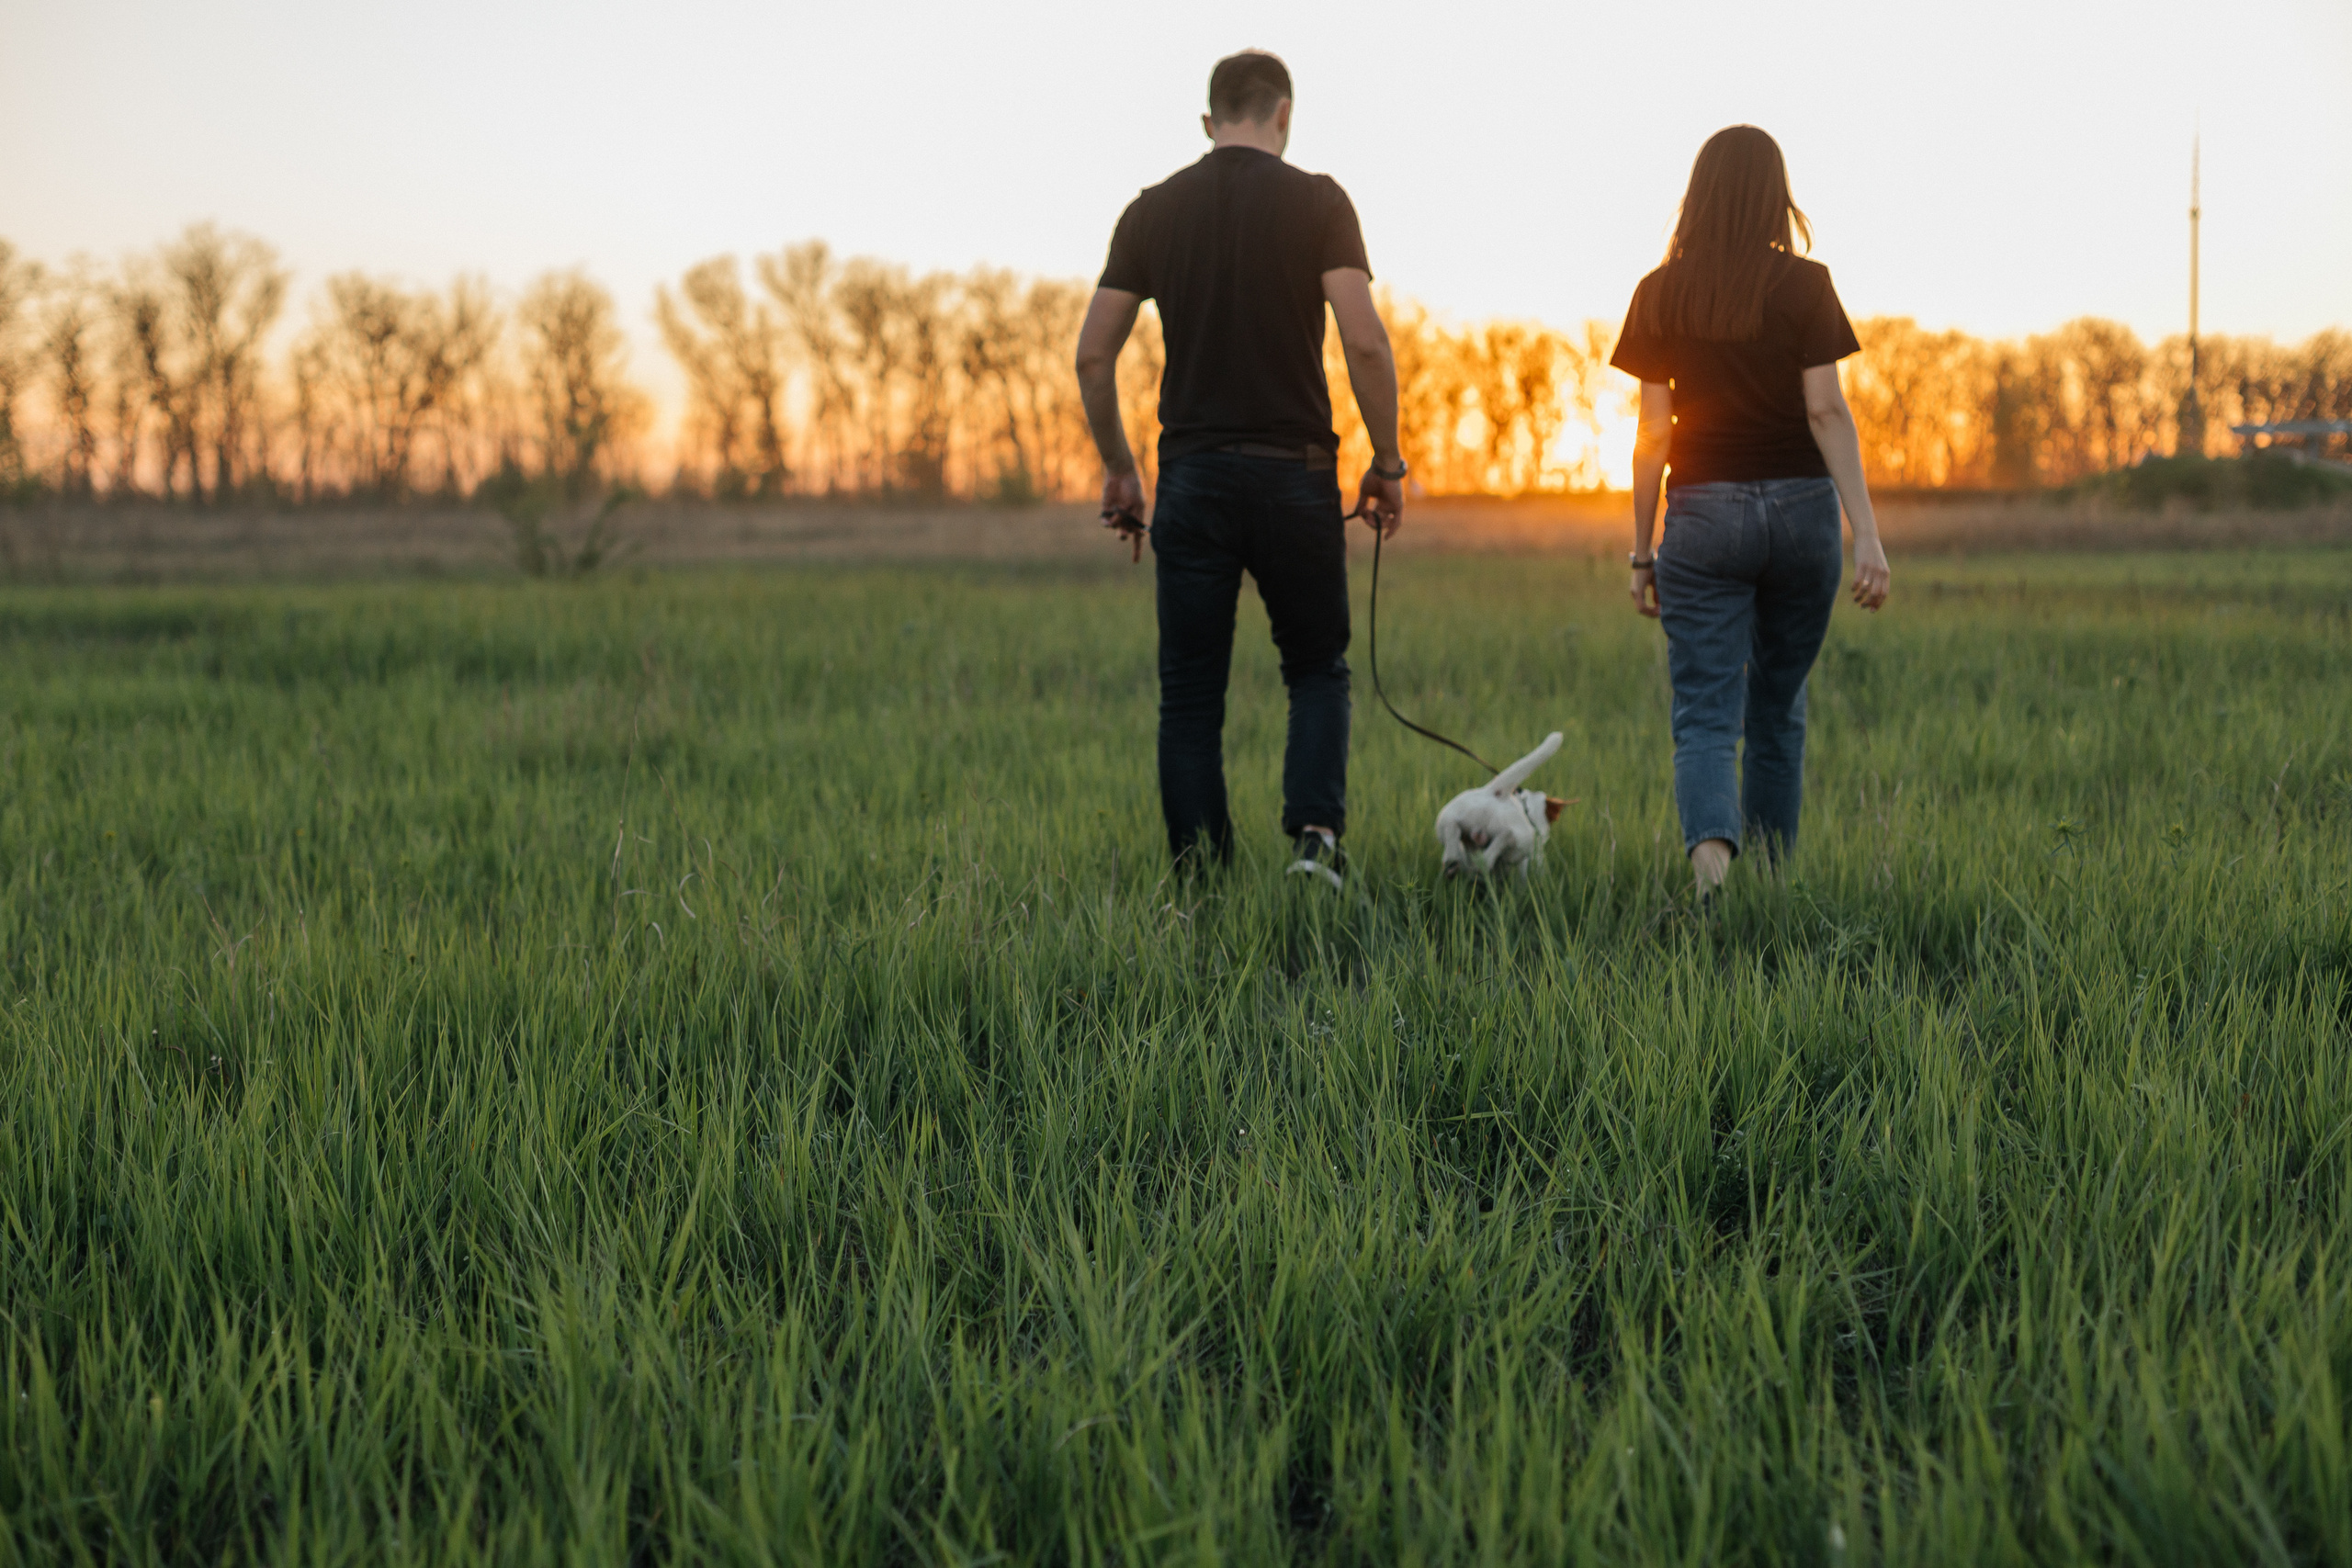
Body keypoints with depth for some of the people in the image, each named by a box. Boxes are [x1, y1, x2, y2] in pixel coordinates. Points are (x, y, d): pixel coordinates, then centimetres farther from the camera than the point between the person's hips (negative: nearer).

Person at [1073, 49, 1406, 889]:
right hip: (1294, 473, -1)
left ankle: (1201, 873, 5)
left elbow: (1093, 355, 3)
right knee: (1317, 670, 15)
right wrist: (1386, 461, -1)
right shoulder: (1316, 200, -3)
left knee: (1191, 692, 8)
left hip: (1191, 476, 2)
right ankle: (1315, 834, -4)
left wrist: (1117, 467, 14)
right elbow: (1365, 344, -12)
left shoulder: (1153, 210, 5)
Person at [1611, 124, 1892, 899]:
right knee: (1778, 710, 16)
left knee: (1705, 718, -4)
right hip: (1800, 509, 1)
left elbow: (1653, 430, -1)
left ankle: (1710, 852, -31)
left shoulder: (1660, 295, 0)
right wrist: (1868, 534, -10)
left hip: (1704, 515, -1)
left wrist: (1641, 554, 5)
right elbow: (1826, 410, -9)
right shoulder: (1804, 285, -3)